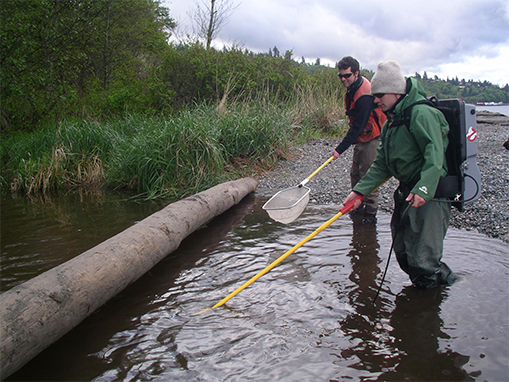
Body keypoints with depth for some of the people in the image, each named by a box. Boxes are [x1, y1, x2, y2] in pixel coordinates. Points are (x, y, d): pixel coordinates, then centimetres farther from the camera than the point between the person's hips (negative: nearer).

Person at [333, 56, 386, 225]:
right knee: (355, 174, 14)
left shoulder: (364, 95, -24)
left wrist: (340, 149, -25)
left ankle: (370, 215, 2)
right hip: (361, 139, 10)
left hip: (372, 139, -10)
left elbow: (358, 126, -26)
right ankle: (358, 208, 26)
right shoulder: (353, 88, 7)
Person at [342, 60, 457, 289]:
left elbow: (435, 156, -26)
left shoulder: (421, 113, -15)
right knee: (403, 254, 15)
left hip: (431, 195, -9)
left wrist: (423, 188, -38)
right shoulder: (391, 123, 14)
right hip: (407, 192, 9)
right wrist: (359, 191, 2)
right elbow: (381, 165, 11)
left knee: (423, 261, -8)